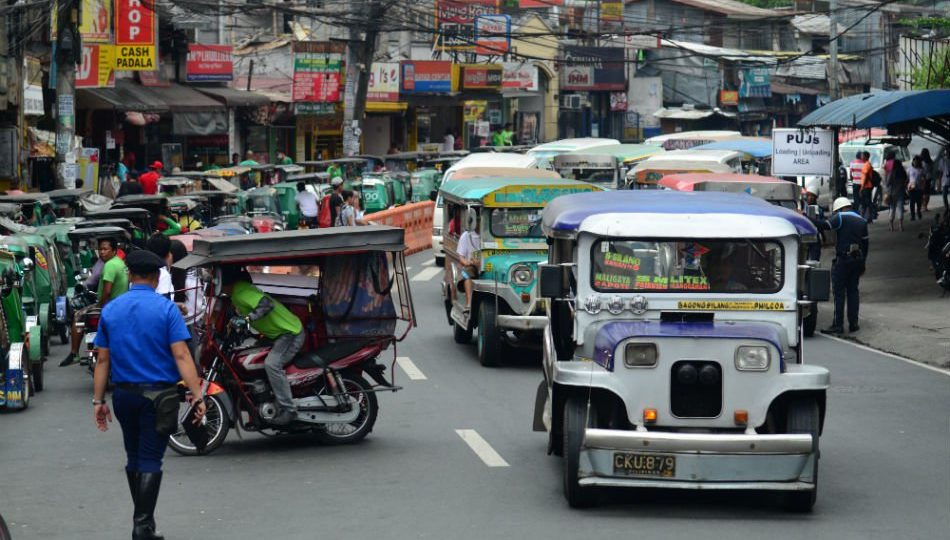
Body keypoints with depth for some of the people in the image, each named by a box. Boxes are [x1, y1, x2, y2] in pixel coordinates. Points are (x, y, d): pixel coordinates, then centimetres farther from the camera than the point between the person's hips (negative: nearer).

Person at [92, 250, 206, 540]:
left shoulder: (110, 310, 4)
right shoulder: (166, 309, -8)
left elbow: (103, 360, 4)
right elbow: (181, 355, -15)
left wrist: (98, 400, 8)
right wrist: (198, 396, -14)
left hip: (124, 394, 4)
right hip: (158, 394, -4)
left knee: (134, 458, 17)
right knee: (151, 460, -2)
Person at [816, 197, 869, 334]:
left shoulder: (841, 218, -5)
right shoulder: (862, 221, 16)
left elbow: (825, 225, -18)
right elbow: (865, 243, 18)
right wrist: (863, 263, 23)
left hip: (843, 260, -6)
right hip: (857, 260, 6)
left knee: (839, 292, -4)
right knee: (853, 291, 13)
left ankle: (838, 324, -7)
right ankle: (853, 323, 12)